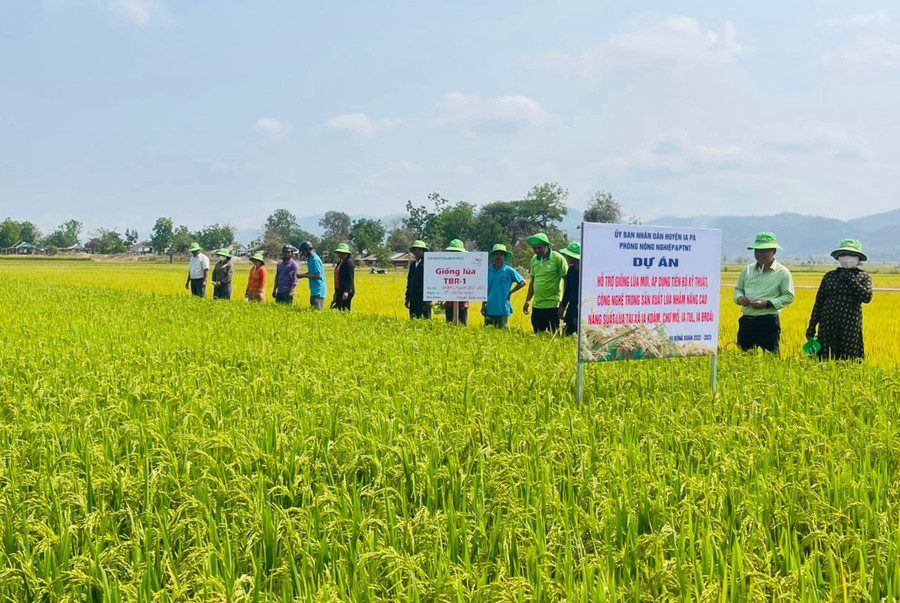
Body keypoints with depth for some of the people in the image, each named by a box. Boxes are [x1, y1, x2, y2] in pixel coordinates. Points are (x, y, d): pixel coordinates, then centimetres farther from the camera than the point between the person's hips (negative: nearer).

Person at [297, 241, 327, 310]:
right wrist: (301, 275, 7)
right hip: (314, 290, 10)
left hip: (318, 291, -10)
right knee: (313, 309, 13)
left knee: (317, 310, -9)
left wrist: (304, 276, -16)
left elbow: (318, 275, -22)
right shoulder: (310, 259, 12)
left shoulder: (315, 259, -17)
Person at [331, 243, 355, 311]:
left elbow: (350, 279, -18)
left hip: (346, 291, -9)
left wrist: (346, 292, -25)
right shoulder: (339, 262, 15)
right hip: (339, 291, 9)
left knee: (345, 310, -8)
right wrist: (336, 291, 22)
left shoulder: (349, 262, -12)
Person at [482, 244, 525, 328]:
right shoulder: (488, 271, 7)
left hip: (503, 309, -3)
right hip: (489, 309, 3)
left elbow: (522, 282, 4)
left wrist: (510, 292, -1)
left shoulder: (509, 271, -2)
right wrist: (483, 305, 9)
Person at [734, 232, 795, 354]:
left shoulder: (782, 272, 0)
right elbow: (738, 289, 22)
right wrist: (739, 298, -3)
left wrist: (767, 304, -15)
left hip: (769, 322, -4)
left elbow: (788, 297, -2)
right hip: (746, 320, 4)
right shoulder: (748, 269, 13)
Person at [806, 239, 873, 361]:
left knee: (849, 360, -2)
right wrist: (811, 327, 7)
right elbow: (819, 302, 11)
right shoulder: (829, 276, 11)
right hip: (828, 324, 2)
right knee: (825, 359, 2)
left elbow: (867, 297, -10)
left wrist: (851, 280, -12)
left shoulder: (863, 276, 7)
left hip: (850, 325, -2)